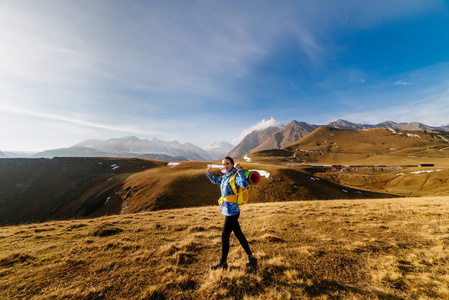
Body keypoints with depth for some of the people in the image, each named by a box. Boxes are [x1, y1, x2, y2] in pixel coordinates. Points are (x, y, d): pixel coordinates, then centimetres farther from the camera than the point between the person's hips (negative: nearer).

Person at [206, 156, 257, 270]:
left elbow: (245, 184, -36)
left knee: (225, 236, 6)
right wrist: (209, 173, 9)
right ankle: (250, 257, 35)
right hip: (229, 210, 9)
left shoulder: (235, 176, -17)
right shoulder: (225, 176, 9)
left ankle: (222, 262, 27)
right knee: (238, 234, 19)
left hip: (231, 211, -9)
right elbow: (215, 181, 24)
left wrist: (239, 169, -39)